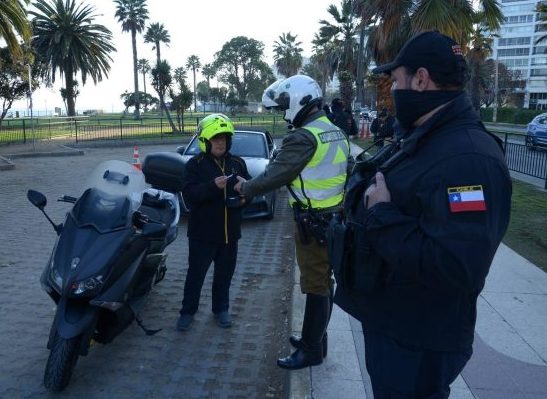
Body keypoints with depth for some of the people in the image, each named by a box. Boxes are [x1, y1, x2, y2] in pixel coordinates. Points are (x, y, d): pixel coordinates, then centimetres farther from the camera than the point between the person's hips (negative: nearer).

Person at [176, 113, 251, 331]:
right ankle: (188, 311, 23)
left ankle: (221, 309, 33)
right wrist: (213, 186, -30)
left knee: (225, 273, 15)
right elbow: (188, 194, -17)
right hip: (202, 232, -4)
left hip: (229, 231, 4)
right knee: (196, 273, 6)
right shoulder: (195, 164, -6)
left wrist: (244, 197, -9)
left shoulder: (237, 163, 6)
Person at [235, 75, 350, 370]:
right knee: (323, 281, 17)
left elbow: (275, 174, -16)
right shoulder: (335, 132, 12)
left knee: (315, 284, 1)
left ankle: (311, 350, 14)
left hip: (314, 222, -9)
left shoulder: (304, 137, -19)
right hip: (334, 217, 10)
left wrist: (245, 188, 1)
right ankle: (314, 338, 32)